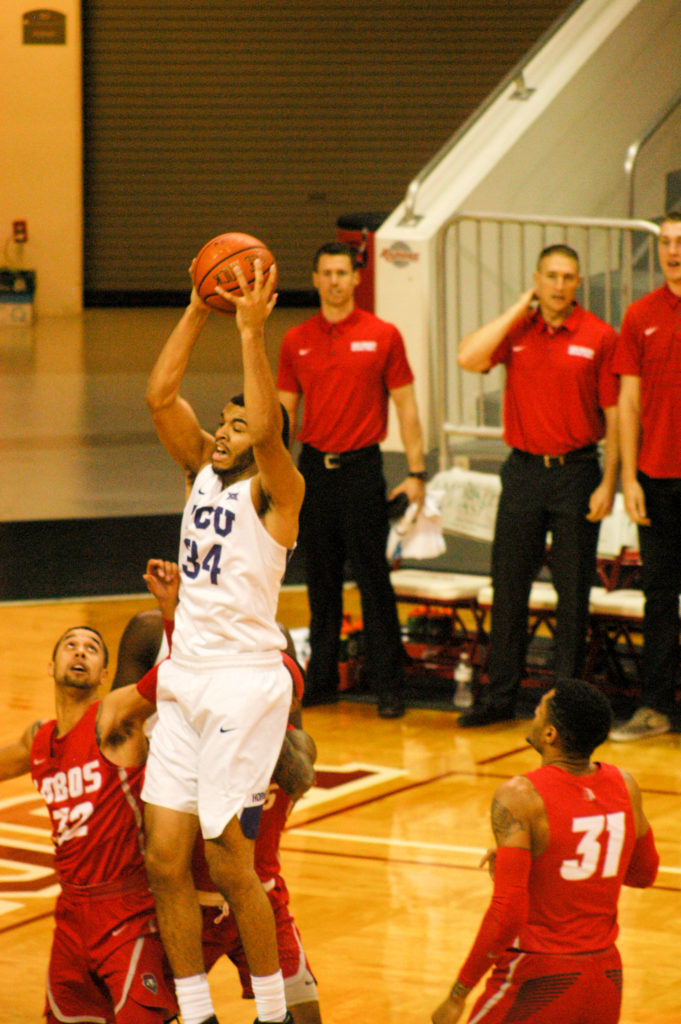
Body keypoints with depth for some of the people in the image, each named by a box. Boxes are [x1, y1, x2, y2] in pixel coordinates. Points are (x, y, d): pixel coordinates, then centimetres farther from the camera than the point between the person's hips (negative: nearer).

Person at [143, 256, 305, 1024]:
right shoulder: (203, 472, 12)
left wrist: (252, 329, -23)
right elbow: (160, 396, 3)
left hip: (245, 684, -7)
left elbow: (268, 426, -24)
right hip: (184, 680, 7)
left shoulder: (275, 490, -5)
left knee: (229, 863, -4)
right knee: (165, 860, 4)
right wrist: (199, 310, -2)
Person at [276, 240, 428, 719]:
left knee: (374, 580, -4)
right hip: (314, 467, 3)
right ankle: (322, 679, 17)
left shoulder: (382, 336, -1)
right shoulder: (296, 341, 7)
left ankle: (390, 685, 1)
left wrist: (416, 472, -5)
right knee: (321, 582, 9)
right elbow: (284, 410, 11)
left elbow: (405, 406, 0)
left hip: (361, 468, -3)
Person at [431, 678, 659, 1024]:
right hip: (607, 975, 6)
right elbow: (644, 873, 18)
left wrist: (457, 996, -15)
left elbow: (508, 910, -22)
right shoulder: (625, 786, 1)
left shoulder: (519, 797, -16)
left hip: (540, 975, -6)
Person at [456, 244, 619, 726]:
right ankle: (500, 695, 13)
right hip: (524, 470, 3)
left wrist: (608, 483, -9)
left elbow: (614, 414, -3)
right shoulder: (517, 331, 5)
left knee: (574, 591, 2)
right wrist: (519, 309, -6)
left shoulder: (599, 337, -3)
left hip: (577, 473, -3)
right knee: (508, 585, 5)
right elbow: (468, 358, -13)